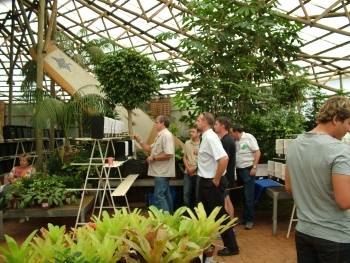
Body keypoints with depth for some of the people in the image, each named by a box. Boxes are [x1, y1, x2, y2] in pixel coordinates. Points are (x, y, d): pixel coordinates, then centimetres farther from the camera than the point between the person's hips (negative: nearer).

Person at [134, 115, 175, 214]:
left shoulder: (166, 135, -18)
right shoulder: (160, 135, 15)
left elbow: (169, 155, -26)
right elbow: (151, 149, 19)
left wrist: (153, 158, -18)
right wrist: (140, 141, 10)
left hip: (162, 172, -10)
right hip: (161, 171, 11)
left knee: (159, 196, -7)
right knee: (165, 195, 16)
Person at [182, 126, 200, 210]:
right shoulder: (187, 143, 7)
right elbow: (184, 157, 9)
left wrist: (194, 168, -11)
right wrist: (188, 168, -4)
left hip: (198, 173, -4)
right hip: (187, 173, 4)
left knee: (197, 194, 6)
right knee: (186, 194, 8)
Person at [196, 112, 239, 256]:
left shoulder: (210, 137, -22)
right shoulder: (205, 137, 7)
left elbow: (224, 159, -32)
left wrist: (216, 180, -24)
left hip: (212, 182, -10)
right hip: (204, 181, 10)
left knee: (220, 215, 3)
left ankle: (231, 247, 18)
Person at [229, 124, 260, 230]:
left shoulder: (248, 137, -11)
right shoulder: (237, 141, 11)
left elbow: (257, 152, -14)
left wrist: (254, 167, -18)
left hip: (248, 170, -8)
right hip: (239, 170, 8)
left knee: (248, 197, -2)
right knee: (243, 196, 14)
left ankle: (250, 220, 7)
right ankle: (245, 217, 24)